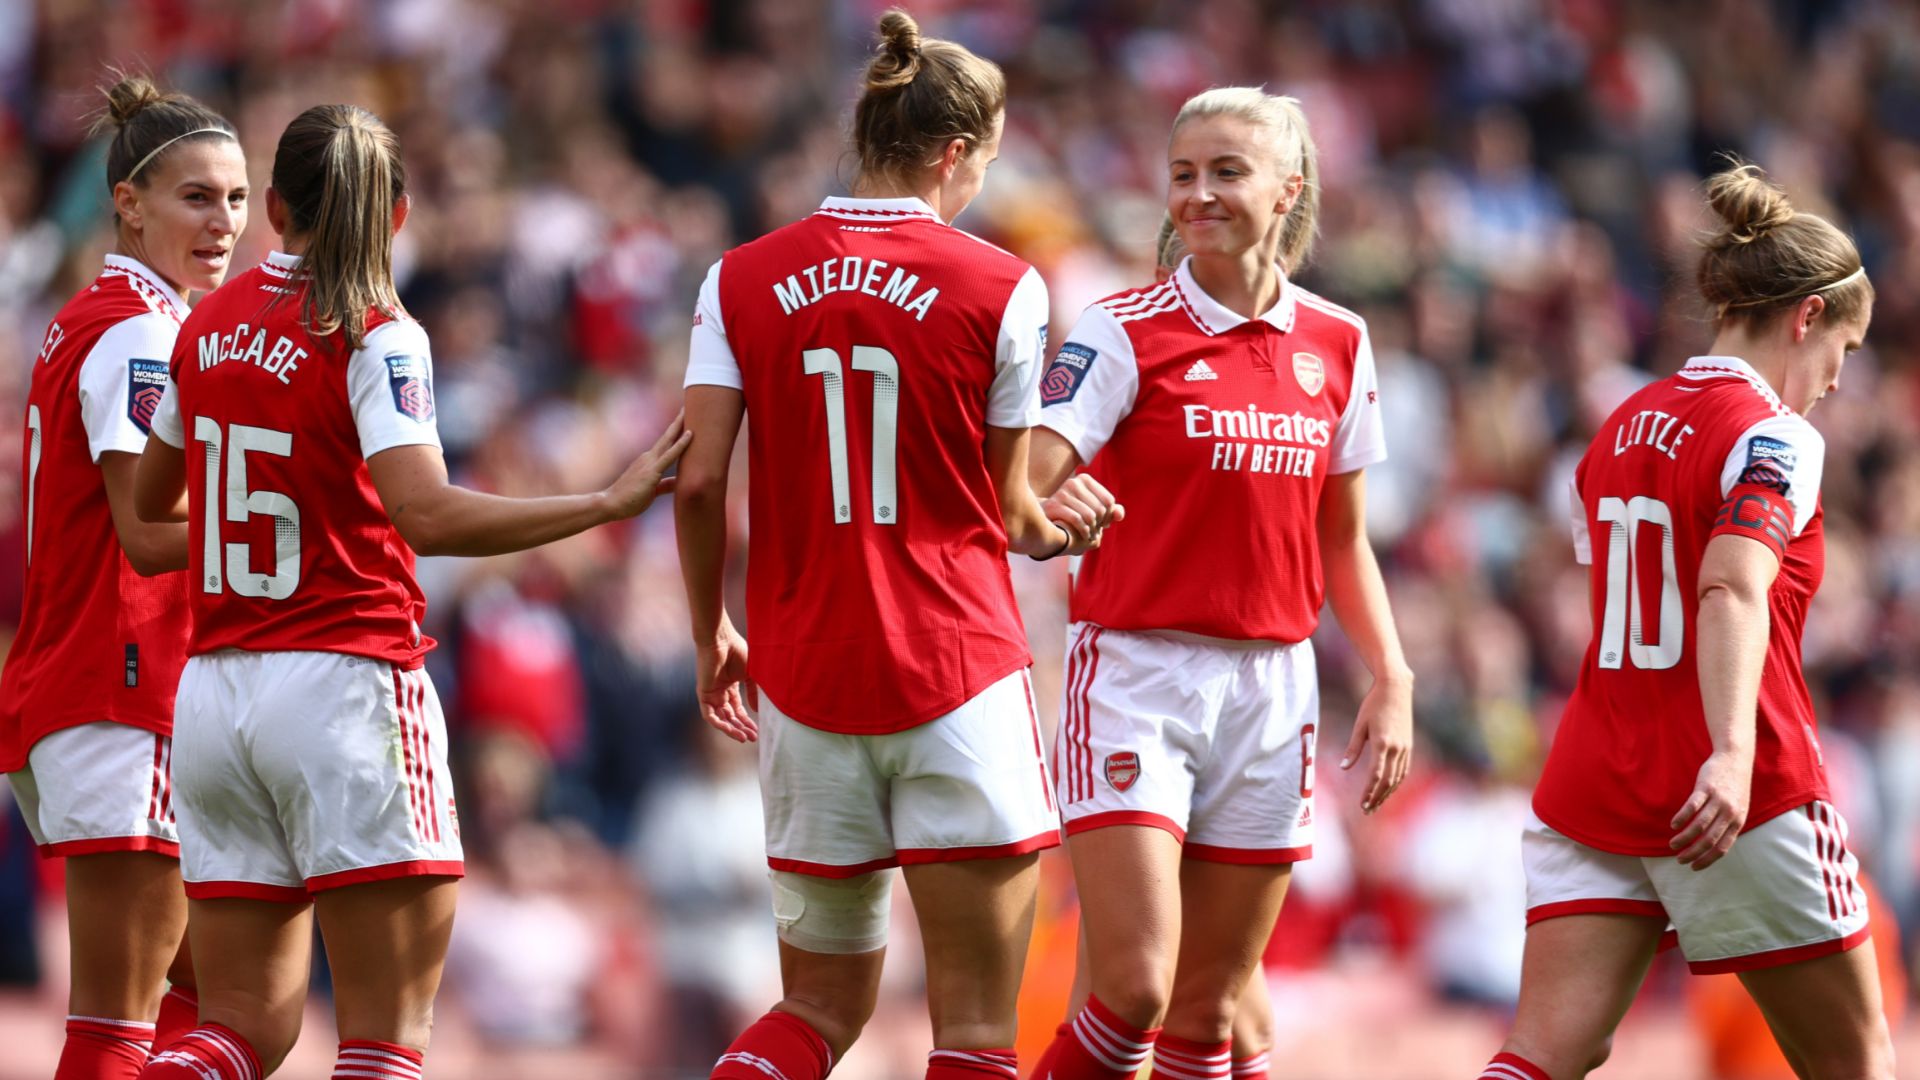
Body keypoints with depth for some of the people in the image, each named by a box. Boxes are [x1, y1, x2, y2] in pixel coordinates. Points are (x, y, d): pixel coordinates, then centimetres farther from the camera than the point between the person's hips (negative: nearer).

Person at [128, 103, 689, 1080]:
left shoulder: (211, 326, 9)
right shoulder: (374, 337, -9)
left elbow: (152, 501, 23)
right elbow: (429, 516, -22)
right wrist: (612, 503, -19)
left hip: (213, 694, 6)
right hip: (345, 684, -6)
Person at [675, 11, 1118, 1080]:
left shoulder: (743, 280, 3)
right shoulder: (999, 288, -5)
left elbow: (699, 485, -1)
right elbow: (1010, 513, 2)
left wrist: (713, 633, 15)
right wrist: (1064, 526, 25)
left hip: (803, 677, 4)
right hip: (959, 673, -4)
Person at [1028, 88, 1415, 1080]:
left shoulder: (1337, 346, 8)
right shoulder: (1125, 332, -6)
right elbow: (1022, 481, -18)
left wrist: (1392, 681, 9)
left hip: (1270, 690, 4)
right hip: (1136, 674, -4)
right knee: (1135, 991, -16)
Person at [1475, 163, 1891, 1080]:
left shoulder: (1621, 429, 14)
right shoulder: (1774, 438, -10)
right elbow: (1732, 586, -27)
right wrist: (1732, 752, -41)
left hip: (1592, 788, 7)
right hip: (1740, 802, -7)